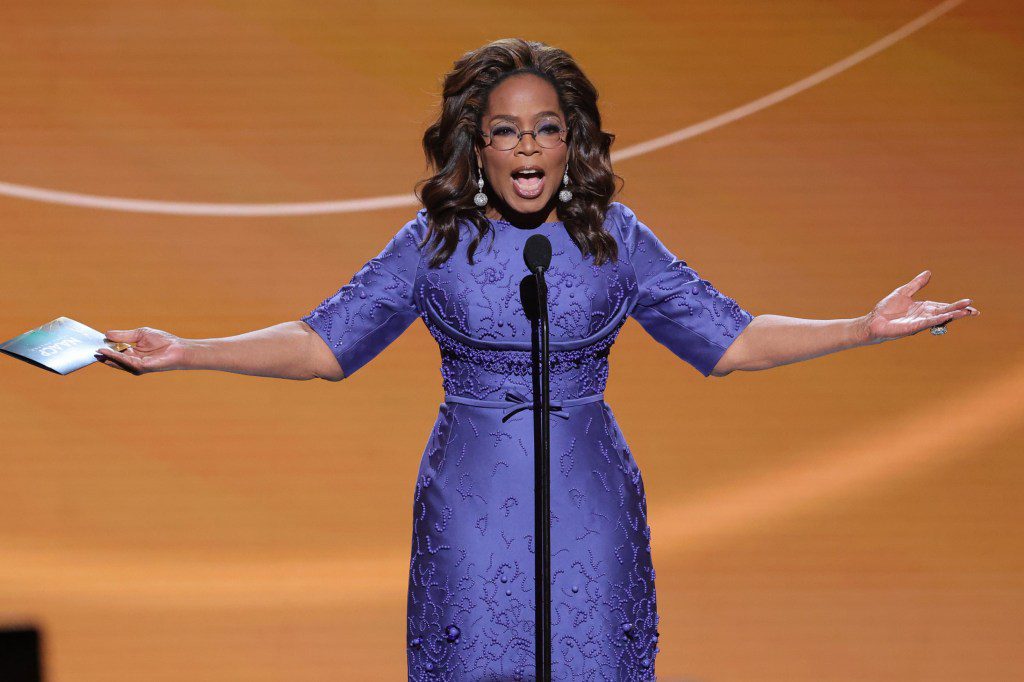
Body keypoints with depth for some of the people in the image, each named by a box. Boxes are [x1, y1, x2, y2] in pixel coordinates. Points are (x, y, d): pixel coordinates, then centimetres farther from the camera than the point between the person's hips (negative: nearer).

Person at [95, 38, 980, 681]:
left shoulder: (614, 239, 2)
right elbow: (322, 343, 2)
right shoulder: (434, 244, 0)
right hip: (470, 518, 0)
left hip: (590, 511, 0)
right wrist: (185, 353, -8)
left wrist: (867, 328, -3)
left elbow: (727, 338, 5)